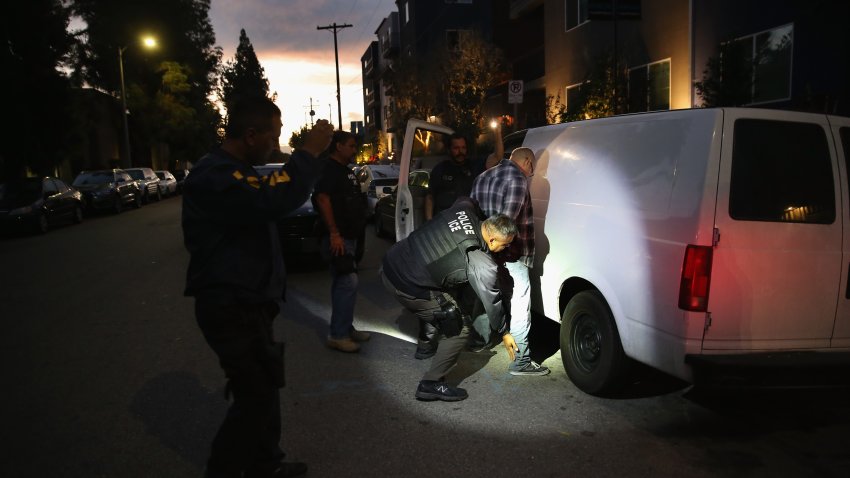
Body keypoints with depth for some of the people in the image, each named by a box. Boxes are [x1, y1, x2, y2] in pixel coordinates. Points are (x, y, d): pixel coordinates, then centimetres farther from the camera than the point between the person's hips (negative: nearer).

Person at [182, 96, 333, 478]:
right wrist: (310, 152, -29)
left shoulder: (234, 171, 15)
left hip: (246, 302, 11)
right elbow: (272, 201, -37)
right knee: (256, 394, -3)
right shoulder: (215, 175, -22)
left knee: (263, 388, 19)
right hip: (231, 308, -11)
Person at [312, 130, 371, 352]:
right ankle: (338, 335, -7)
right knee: (348, 282, -13)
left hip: (350, 236, 10)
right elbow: (322, 199, -22)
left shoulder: (346, 171, 19)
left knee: (343, 283, 14)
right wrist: (334, 233, -27)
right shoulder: (328, 169, -12)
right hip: (338, 238, -10)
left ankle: (347, 328, 22)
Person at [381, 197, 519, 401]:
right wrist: (504, 333, 13)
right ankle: (431, 384, 7)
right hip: (408, 288, -8)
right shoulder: (483, 266, -16)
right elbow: (492, 301, -3)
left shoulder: (463, 209, -2)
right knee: (459, 330, 2)